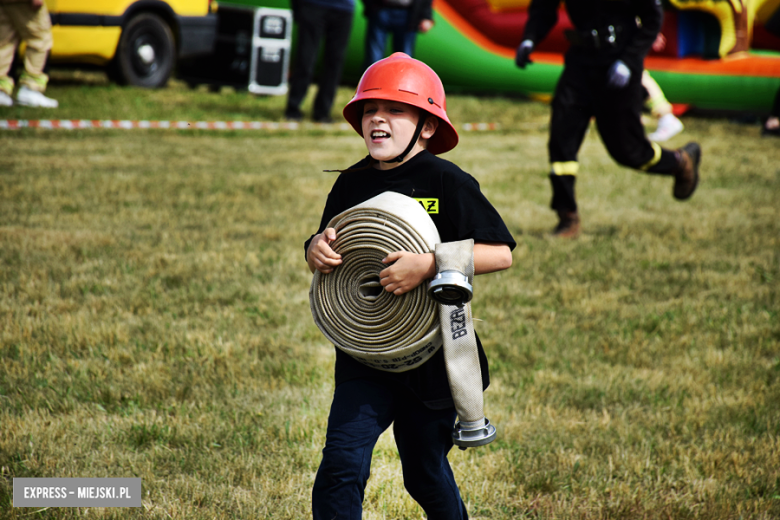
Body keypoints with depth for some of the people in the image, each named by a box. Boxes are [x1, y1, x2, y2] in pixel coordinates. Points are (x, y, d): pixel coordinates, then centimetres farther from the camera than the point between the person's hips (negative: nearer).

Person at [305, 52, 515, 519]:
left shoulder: (447, 183, -11)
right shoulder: (351, 186, 4)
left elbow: (500, 253, -17)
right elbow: (324, 250, 15)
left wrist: (429, 265, -29)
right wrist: (316, 251, -10)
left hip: (432, 356, -3)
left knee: (426, 474, 12)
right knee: (342, 466, -12)